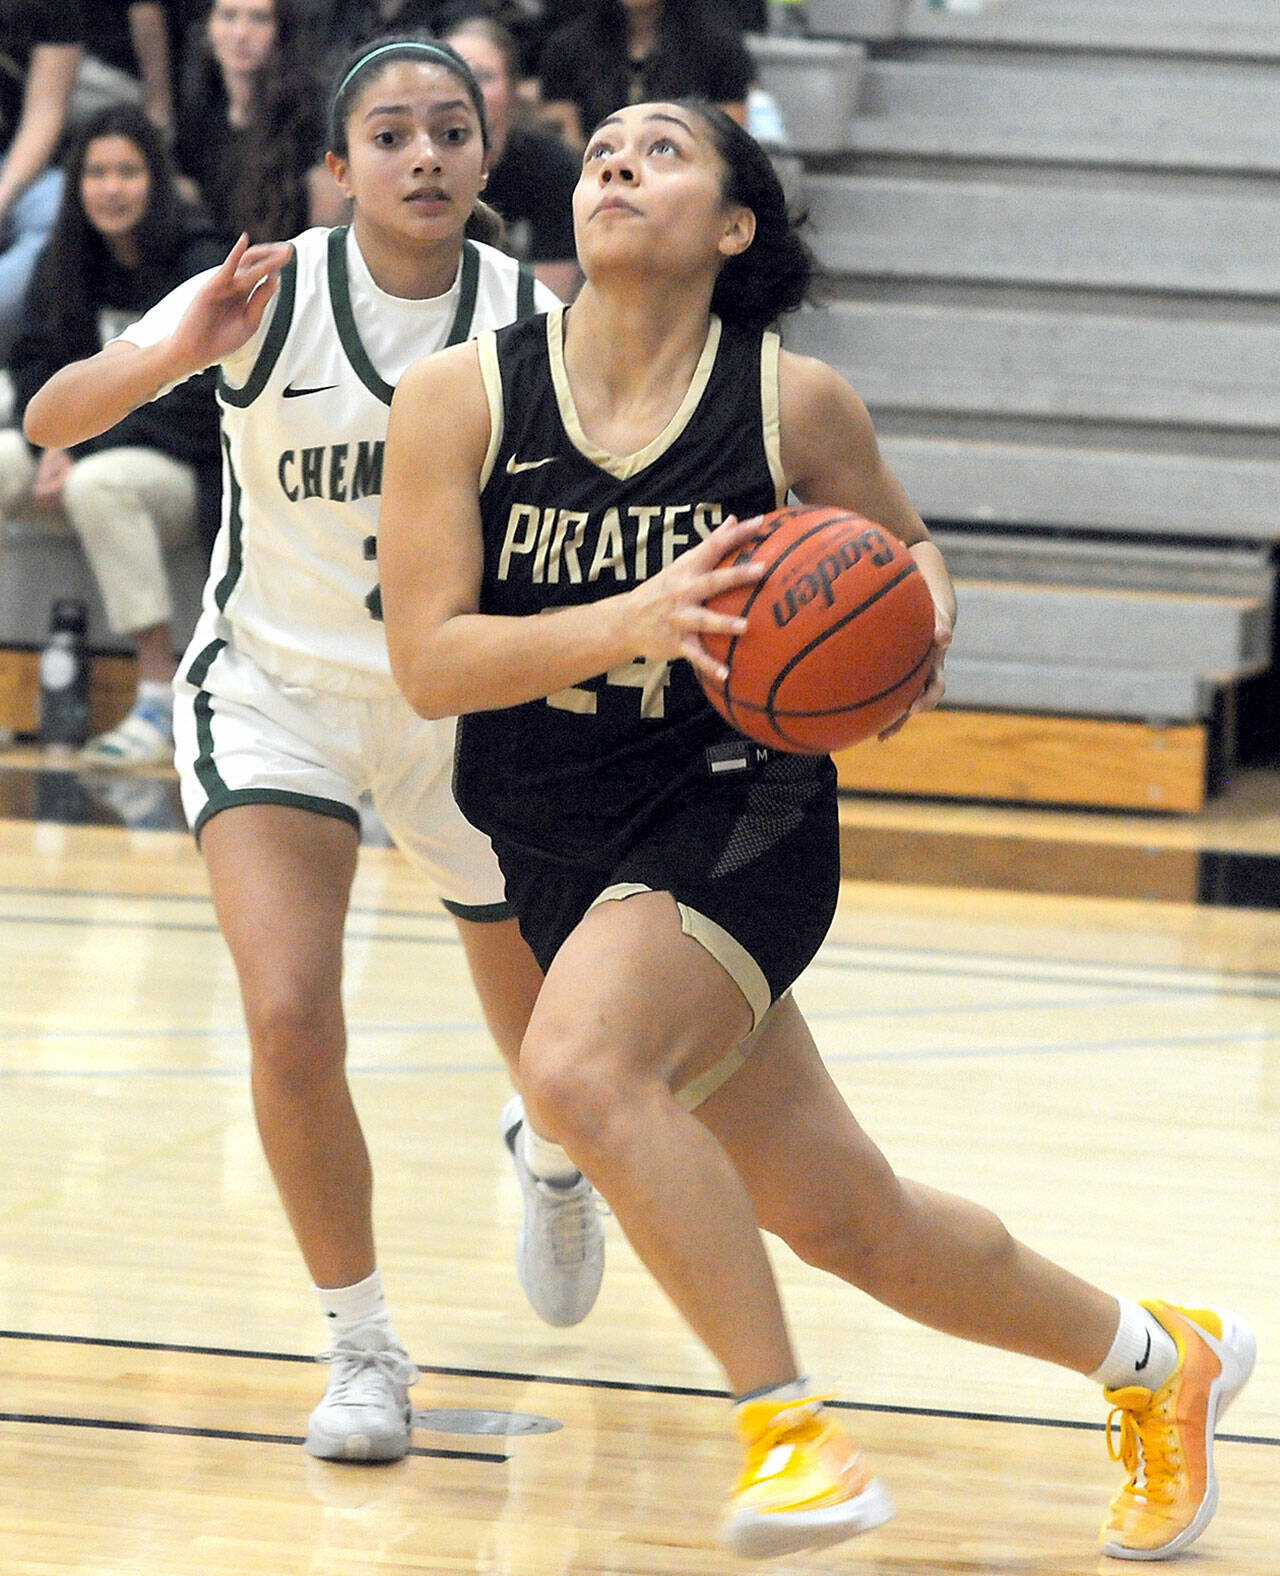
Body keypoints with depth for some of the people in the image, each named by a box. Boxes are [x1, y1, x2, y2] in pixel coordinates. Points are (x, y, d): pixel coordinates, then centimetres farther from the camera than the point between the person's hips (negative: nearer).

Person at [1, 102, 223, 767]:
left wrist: (84, 453, -20)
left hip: (183, 466, -6)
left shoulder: (201, 267, -8)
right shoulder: (63, 264, 11)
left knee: (97, 484, -37)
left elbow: (196, 400, -14)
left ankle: (159, 695, -33)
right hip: (81, 448, 6)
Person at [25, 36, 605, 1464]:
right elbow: (51, 421, -24)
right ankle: (362, 1345, -2)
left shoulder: (535, 324, -14)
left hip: (468, 699, 2)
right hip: (277, 691, -2)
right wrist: (170, 355, -44)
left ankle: (549, 1157, 52)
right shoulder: (268, 298, -18)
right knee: (291, 1017, -22)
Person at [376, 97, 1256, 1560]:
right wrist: (635, 619, -26)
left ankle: (785, 1422, -21)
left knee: (580, 1066, -32)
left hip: (739, 811, -3)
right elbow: (428, 659, -12)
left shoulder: (795, 401, -7)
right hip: (560, 855, 3)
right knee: (850, 1222, 9)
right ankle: (1154, 1357, 33)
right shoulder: (457, 397, -7)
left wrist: (926, 623, -12)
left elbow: (902, 544, 12)